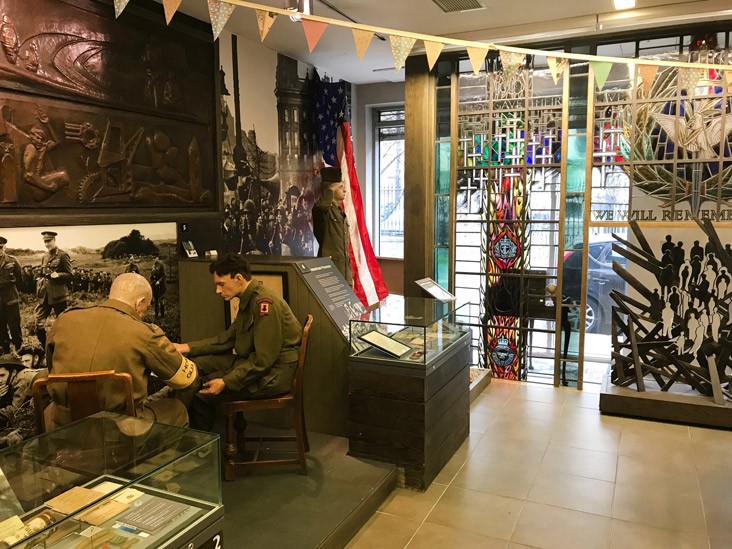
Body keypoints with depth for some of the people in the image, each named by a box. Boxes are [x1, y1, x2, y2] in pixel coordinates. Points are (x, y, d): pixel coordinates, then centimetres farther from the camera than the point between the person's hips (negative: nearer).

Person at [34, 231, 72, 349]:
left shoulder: (62, 255, -6)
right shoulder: (44, 257, 14)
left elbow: (69, 276, -7)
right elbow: (41, 274, 24)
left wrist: (57, 275, -25)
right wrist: (39, 288, 10)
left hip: (59, 296, -6)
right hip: (45, 296, 6)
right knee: (38, 324, 3)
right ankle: (44, 348, 18)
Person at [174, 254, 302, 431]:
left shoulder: (264, 303, -23)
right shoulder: (248, 300, 9)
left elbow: (263, 360, -24)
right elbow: (227, 338, 14)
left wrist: (226, 382, -20)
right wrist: (187, 347, 8)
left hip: (274, 374, -10)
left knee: (201, 393, -10)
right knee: (198, 364, 7)